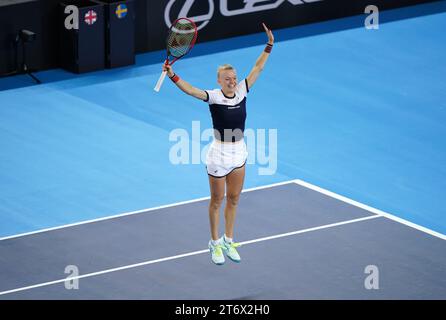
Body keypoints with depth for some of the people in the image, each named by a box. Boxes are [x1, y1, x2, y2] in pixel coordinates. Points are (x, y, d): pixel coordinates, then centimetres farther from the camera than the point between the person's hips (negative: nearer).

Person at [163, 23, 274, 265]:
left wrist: (269, 46, -3)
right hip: (219, 154, -5)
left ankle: (228, 242, 30)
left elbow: (257, 68, 2)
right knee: (217, 201, 10)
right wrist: (173, 76, -47)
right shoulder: (213, 96, -17)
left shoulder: (241, 92, -4)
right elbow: (191, 90, -32)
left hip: (239, 152, 5)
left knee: (233, 200, 16)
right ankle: (215, 244, 24)